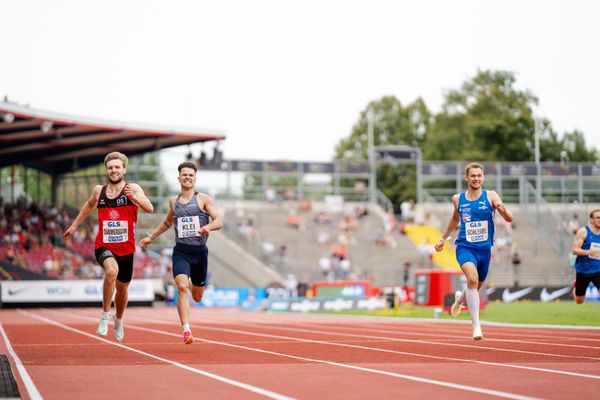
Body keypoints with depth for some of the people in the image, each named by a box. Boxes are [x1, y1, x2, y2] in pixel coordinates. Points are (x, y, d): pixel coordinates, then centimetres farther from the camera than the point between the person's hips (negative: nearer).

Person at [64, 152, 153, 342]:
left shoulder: (133, 189, -8)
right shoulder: (98, 191, 1)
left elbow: (149, 208, -24)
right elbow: (90, 205, 24)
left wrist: (133, 197, -41)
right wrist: (75, 225, 32)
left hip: (126, 249, 0)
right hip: (104, 247, 0)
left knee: (122, 287, 16)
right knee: (111, 271, -32)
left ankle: (118, 319, 47)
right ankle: (105, 315, -16)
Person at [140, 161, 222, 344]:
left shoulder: (204, 199, 1)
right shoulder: (173, 201, 11)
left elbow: (219, 221, -7)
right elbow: (167, 222, 30)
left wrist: (208, 227, -28)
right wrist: (151, 236, 30)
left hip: (199, 252, -1)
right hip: (180, 252, 1)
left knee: (197, 297, 12)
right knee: (182, 288, -23)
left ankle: (195, 285, 52)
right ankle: (186, 331, -27)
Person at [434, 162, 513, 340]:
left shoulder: (490, 196, -4)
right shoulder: (458, 199, 2)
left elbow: (509, 219, -12)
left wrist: (504, 210, -34)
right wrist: (443, 238, 25)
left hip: (484, 249, 1)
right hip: (465, 247, -1)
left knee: (476, 287, 18)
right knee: (472, 278, -28)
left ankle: (460, 298, 55)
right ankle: (476, 326, -27)